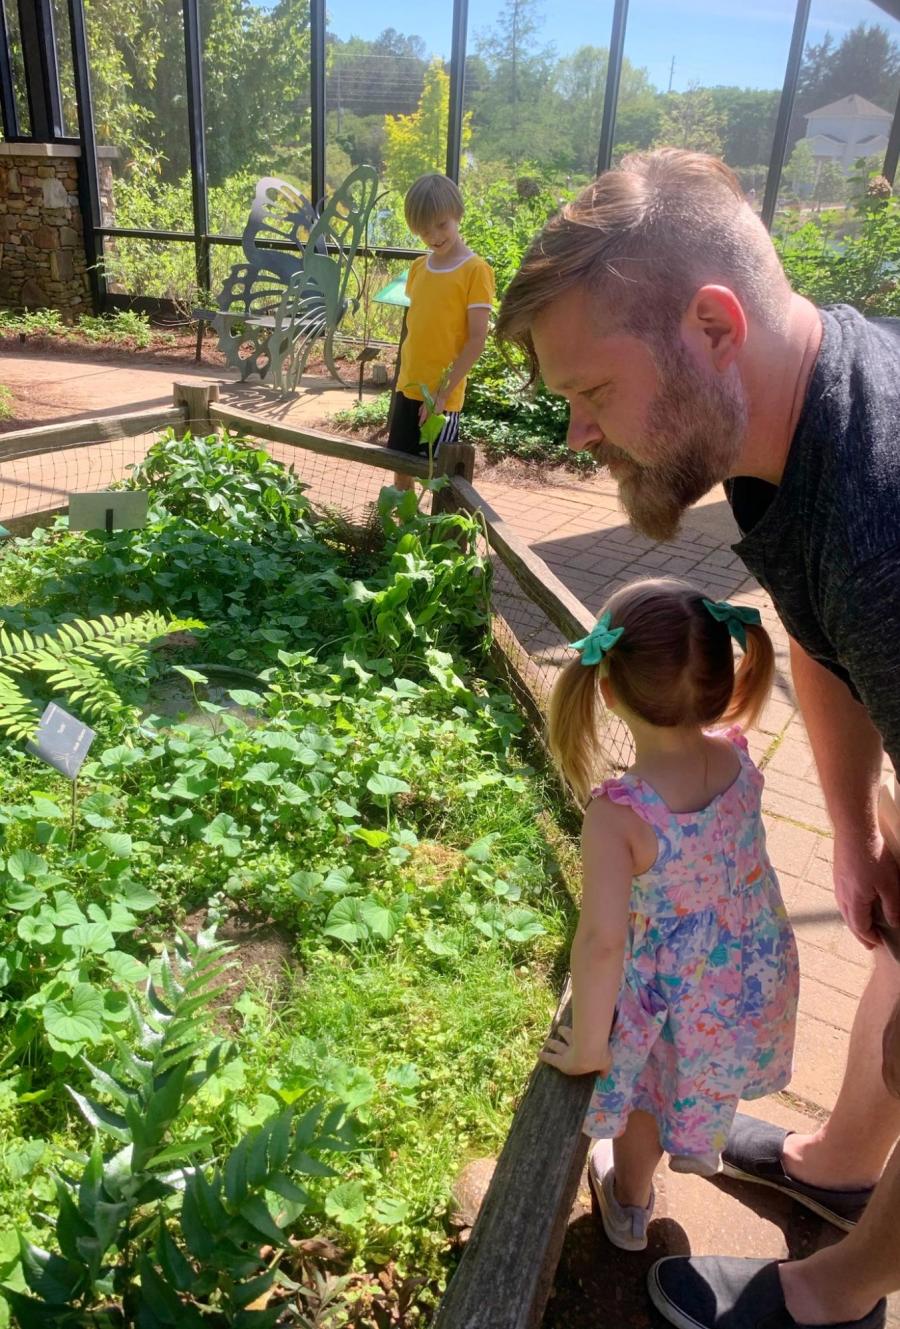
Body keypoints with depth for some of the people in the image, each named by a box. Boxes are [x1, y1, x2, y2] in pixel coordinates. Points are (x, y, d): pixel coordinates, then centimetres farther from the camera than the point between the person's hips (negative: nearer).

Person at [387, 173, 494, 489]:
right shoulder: (419, 267, 9)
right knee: (401, 469, 14)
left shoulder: (475, 270, -10)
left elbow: (477, 339, -13)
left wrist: (442, 392, -16)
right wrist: (404, 377, 11)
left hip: (442, 397, -6)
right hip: (408, 390, 6)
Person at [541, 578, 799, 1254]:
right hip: (760, 977, 6)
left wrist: (588, 1046, -24)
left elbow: (601, 938, -37)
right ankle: (704, 1144, 71)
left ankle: (630, 1206, 56)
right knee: (717, 1075, 38)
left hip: (675, 994, -5)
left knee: (647, 1096, 27)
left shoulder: (617, 815, -39)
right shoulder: (737, 754, -22)